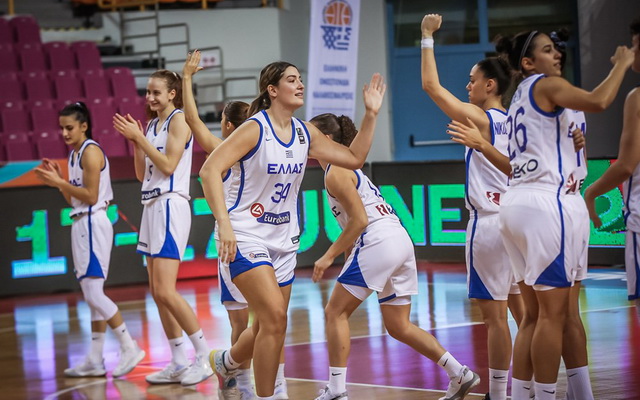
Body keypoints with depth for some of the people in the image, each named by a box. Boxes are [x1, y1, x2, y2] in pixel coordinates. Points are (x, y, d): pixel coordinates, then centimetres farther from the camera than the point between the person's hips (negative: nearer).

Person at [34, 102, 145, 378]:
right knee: (92, 295, 9)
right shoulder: (74, 154, 16)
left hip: (92, 224, -10)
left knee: (93, 293, -13)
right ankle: (95, 360, 10)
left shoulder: (91, 152, -12)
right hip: (81, 224, 10)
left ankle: (130, 348, -10)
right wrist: (57, 181, 6)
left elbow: (90, 196, -17)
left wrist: (60, 183, -14)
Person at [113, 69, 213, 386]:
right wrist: (134, 142, 5)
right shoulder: (152, 125, 16)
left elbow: (168, 166, -16)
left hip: (170, 206, -9)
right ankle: (179, 363, 12)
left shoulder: (179, 119, -7)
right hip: (152, 206, 9)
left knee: (165, 291, -16)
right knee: (157, 292, 8)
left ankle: (204, 355, -8)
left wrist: (139, 137, -13)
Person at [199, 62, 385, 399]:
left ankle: (225, 362, 43)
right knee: (275, 317, -20)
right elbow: (210, 169, -24)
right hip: (246, 235, -7)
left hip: (282, 239, 7)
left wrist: (370, 115, 2)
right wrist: (224, 224, -32)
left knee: (269, 326, 13)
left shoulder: (304, 133, 6)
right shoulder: (255, 130, -15)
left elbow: (353, 158, 11)